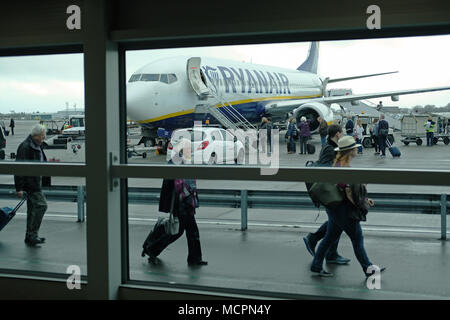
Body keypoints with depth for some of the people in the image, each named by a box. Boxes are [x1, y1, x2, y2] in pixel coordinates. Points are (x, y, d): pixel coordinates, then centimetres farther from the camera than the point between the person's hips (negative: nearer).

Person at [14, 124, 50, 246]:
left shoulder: (37, 146, 14)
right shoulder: (25, 147, -17)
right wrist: (19, 188, -22)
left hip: (35, 182, 10)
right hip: (30, 182, -10)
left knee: (32, 208, 13)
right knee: (41, 205, -14)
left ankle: (30, 236, 20)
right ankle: (33, 235, -9)